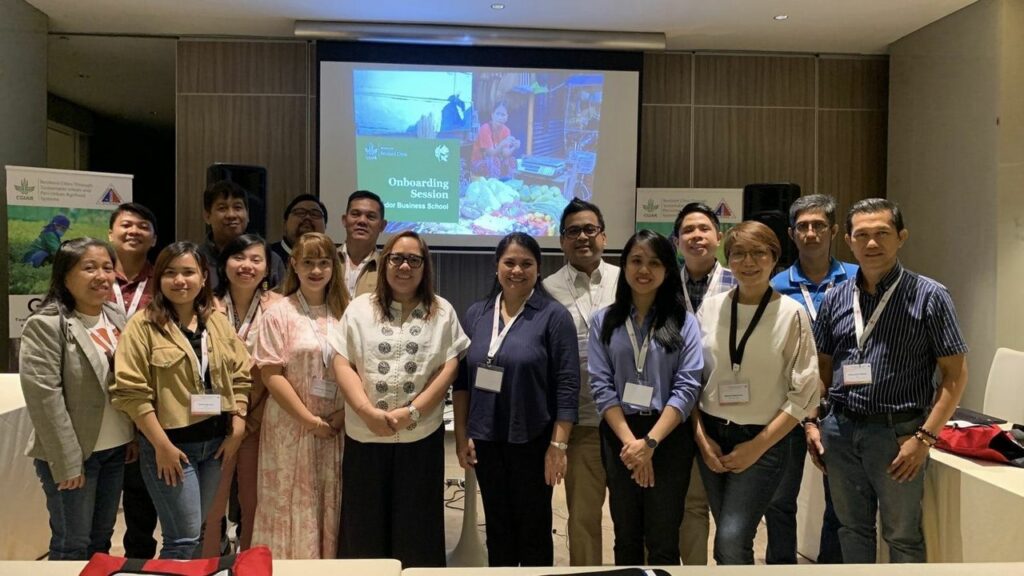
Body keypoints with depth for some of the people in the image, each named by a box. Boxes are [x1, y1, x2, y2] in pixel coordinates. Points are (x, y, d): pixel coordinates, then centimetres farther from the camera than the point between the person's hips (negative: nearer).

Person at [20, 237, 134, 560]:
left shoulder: (117, 318, 7)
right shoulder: (46, 325, -14)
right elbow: (44, 396, -19)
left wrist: (136, 437, 7)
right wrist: (66, 460, -18)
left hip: (115, 448, 6)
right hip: (73, 452, -6)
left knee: (101, 540, 17)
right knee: (73, 545, 5)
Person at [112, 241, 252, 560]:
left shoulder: (218, 322, 8)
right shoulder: (143, 325, -8)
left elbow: (241, 376, 10)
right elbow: (131, 391, -13)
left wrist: (237, 429, 0)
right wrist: (161, 444, -16)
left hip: (215, 440, 5)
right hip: (170, 443, -5)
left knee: (194, 533, 16)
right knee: (184, 538, -3)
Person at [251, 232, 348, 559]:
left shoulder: (344, 313, 7)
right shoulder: (278, 314, -2)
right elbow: (271, 374, -8)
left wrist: (343, 415, -7)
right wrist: (309, 420, -12)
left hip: (337, 428, 3)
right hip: (292, 427, -2)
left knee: (330, 507, 9)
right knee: (292, 506, 4)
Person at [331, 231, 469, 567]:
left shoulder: (442, 313, 6)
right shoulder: (360, 309, 7)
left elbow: (449, 368, -1)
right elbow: (342, 364, 0)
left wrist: (412, 411, -12)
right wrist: (369, 412, -14)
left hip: (421, 436, 0)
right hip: (365, 435, 1)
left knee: (416, 526, 8)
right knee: (365, 526, 8)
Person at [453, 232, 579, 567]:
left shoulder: (554, 316, -8)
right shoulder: (476, 315, 4)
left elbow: (567, 385, -10)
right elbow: (461, 379, 7)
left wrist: (558, 444, -13)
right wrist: (461, 435, 4)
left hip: (533, 441, -3)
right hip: (486, 440, 4)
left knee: (534, 529, 11)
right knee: (497, 528, 16)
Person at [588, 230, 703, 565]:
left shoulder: (683, 322, -1)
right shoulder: (605, 321, 3)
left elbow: (687, 387, -9)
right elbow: (601, 386, -3)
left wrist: (649, 442, -16)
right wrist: (630, 441, -13)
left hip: (669, 437, -2)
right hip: (619, 437, 2)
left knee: (663, 543, 5)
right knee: (626, 537, 15)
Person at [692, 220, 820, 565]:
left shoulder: (791, 314, -7)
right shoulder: (710, 308, 2)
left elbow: (804, 393, -7)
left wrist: (758, 446, -10)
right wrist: (701, 437, -2)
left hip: (764, 442, -4)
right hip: (712, 438, 4)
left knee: (731, 540, -15)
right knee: (727, 539, 13)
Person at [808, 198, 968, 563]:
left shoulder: (929, 296, -7)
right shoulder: (835, 299, 6)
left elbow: (955, 373, -7)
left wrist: (924, 437, -14)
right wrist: (811, 422, 5)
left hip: (898, 432, -3)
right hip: (839, 429, 4)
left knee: (902, 537, 11)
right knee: (852, 528, 17)